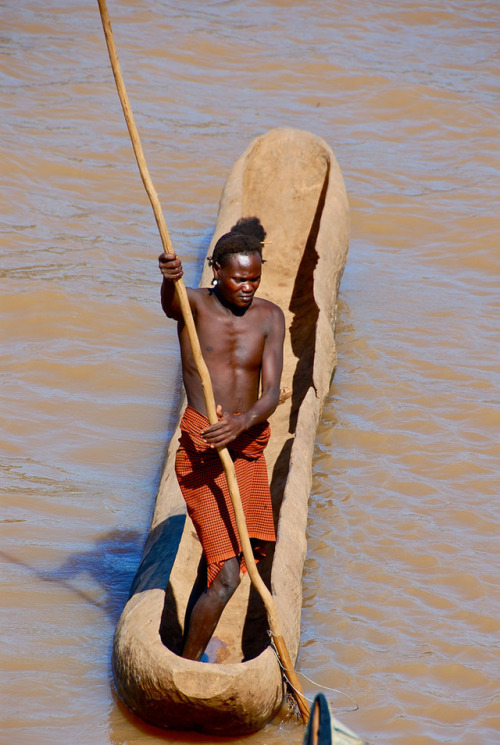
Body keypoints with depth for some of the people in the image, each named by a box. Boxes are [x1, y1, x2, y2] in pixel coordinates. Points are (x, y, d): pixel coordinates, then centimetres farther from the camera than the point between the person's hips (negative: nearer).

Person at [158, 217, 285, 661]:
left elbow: (272, 395, -11)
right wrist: (170, 279, -60)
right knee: (226, 576, -16)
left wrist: (242, 422, -33)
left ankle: (191, 650, 41)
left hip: (248, 449, 6)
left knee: (236, 560, 20)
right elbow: (170, 304, -36)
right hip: (202, 454, -6)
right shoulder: (194, 304, -9)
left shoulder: (270, 317, -1)